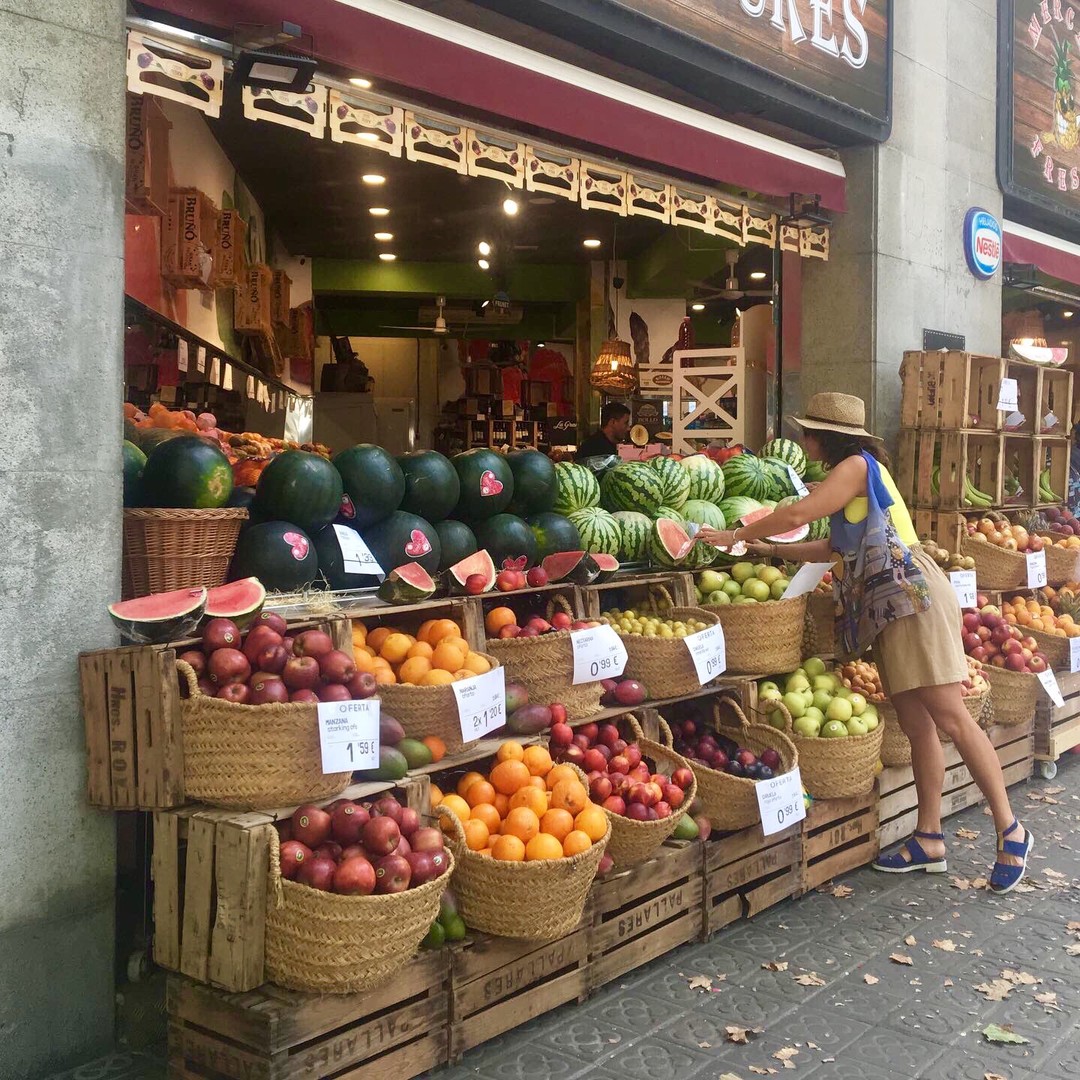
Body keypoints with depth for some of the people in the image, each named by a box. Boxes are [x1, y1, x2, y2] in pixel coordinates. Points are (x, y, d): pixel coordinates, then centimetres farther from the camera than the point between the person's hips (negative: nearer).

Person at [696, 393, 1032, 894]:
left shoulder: (857, 465, -7)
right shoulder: (854, 475, 21)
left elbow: (797, 515, -12)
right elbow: (836, 547, 21)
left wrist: (735, 535, -1)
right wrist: (770, 549, 21)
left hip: (912, 596, -10)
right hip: (885, 608, 10)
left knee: (949, 717, -9)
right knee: (916, 723, 9)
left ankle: (1010, 829, -1)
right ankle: (929, 840, 13)